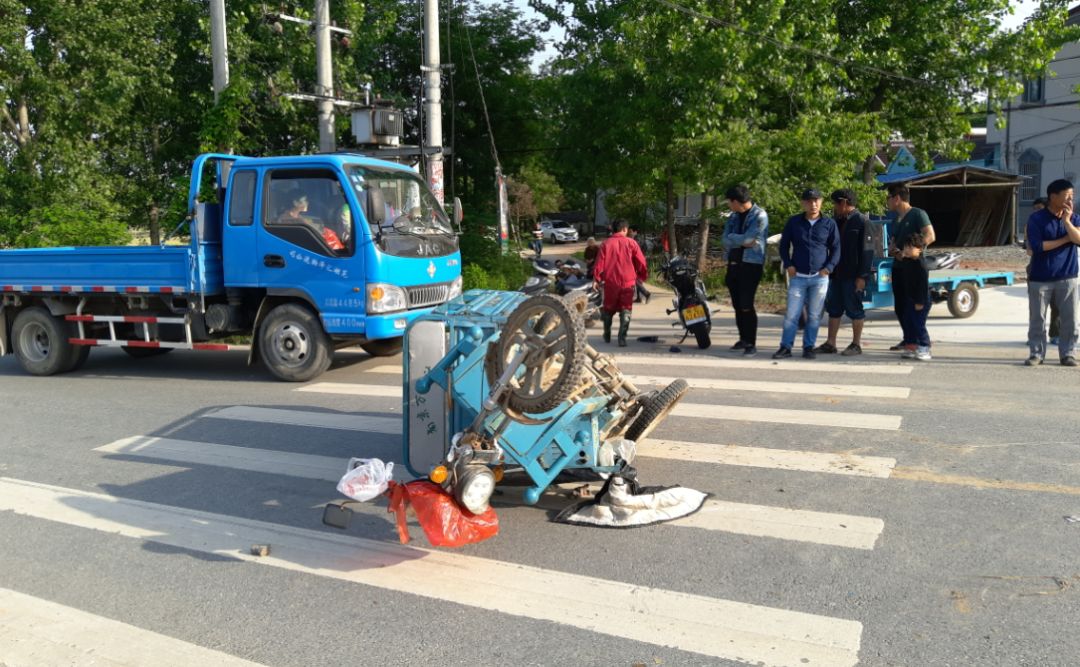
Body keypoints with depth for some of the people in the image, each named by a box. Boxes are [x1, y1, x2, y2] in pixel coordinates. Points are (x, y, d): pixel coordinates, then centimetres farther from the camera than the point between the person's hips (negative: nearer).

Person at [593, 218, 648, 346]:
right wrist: (643, 276, 13)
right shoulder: (631, 243, -2)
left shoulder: (605, 244, -1)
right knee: (625, 310, 4)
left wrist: (597, 278, 8)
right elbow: (641, 262, 0)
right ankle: (622, 338, -7)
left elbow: (599, 263, -3)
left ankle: (607, 335, 28)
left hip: (610, 282, 1)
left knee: (608, 309, 18)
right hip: (628, 282, -1)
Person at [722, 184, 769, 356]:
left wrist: (734, 239, -4)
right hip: (733, 264, 7)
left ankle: (751, 344, -7)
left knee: (746, 306, -12)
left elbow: (747, 238, -18)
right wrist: (744, 241, -12)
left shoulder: (759, 215, -7)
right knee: (737, 305, 11)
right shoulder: (733, 217, 13)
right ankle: (743, 339, 23)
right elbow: (726, 241, 0)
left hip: (751, 264, -7)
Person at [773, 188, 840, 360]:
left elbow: (835, 249, 8)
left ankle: (808, 347, 14)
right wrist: (788, 265, -1)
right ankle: (785, 347, 4)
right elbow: (784, 245, 11)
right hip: (798, 277, 0)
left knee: (814, 316, 5)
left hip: (820, 277, 0)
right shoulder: (793, 222, 4)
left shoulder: (829, 223, 4)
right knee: (791, 314, -4)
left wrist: (828, 268, -5)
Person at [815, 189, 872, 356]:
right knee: (834, 309, 9)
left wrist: (862, 276, -18)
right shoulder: (838, 222, 15)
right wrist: (830, 270, 12)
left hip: (853, 276, -8)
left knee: (855, 310, 1)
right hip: (837, 274, 8)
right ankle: (830, 343, 15)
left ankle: (856, 344, 10)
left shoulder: (862, 221, -9)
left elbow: (867, 251, -14)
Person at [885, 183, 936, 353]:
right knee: (899, 307, 11)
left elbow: (930, 236, -20)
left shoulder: (918, 214, -9)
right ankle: (908, 339, 22)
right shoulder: (896, 219, 16)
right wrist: (893, 250, -4)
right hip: (898, 267, 8)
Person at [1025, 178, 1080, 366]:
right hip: (1040, 278, -2)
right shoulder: (1036, 218, -5)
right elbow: (1037, 246, -15)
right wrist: (1065, 239, -8)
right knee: (1037, 319, 4)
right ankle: (1037, 353, 14)